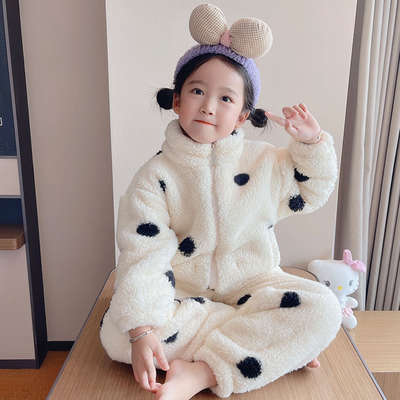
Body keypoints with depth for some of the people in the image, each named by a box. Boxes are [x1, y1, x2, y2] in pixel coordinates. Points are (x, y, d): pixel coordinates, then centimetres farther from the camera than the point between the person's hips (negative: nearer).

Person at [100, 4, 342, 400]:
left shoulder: (267, 162, -2)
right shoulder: (156, 175, -12)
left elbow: (312, 192, 14)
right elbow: (143, 257, -17)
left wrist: (312, 143, -3)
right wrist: (141, 330, -29)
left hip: (252, 287, 2)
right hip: (181, 294, -1)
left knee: (323, 309, -22)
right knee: (117, 331, -27)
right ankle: (275, 344, -19)